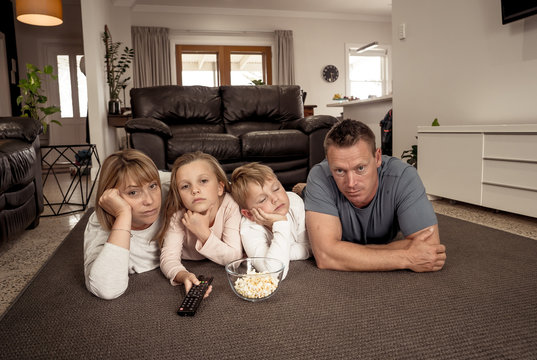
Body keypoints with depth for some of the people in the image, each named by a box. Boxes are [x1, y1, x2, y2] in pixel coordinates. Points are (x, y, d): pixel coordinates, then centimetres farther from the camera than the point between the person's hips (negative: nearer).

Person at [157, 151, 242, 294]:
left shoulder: (231, 206, -21)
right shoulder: (177, 215, -18)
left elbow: (235, 258, -21)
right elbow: (168, 257, -24)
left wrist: (204, 233, -32)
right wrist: (183, 276, -45)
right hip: (190, 270, 0)